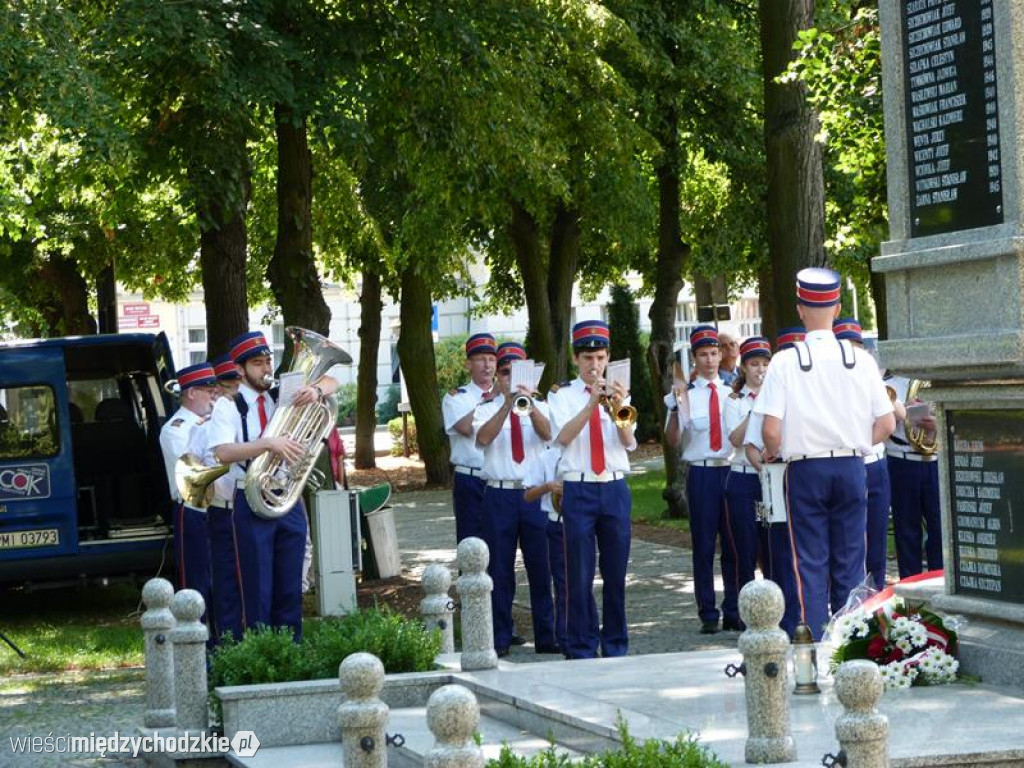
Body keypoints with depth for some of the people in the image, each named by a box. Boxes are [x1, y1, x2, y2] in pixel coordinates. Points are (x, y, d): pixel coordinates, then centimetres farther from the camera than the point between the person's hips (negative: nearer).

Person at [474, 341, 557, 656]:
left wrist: (529, 405, -31)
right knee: (500, 569, 3)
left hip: (535, 495, 1)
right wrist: (507, 405, -26)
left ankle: (546, 636, 10)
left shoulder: (539, 408, 9)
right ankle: (500, 639, 10)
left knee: (541, 566, 2)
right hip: (499, 496, -1)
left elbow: (547, 433, -13)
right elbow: (482, 438, -15)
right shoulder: (487, 410, 6)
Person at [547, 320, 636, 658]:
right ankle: (581, 649, 6)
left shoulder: (618, 394, 9)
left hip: (615, 488, 2)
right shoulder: (563, 396, 4)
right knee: (579, 575, -1)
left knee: (616, 572, 6)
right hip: (578, 490, -2)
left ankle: (616, 645, 15)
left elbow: (629, 442, -6)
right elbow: (563, 437, -14)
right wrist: (592, 404, -25)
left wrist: (618, 411, -25)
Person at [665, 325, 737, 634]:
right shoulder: (686, 395, 2)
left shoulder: (731, 392, 9)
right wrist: (676, 406, -21)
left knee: (734, 543, 5)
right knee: (703, 545, 1)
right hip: (701, 473, -2)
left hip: (731, 469, 2)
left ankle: (734, 612, 13)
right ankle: (708, 615, 7)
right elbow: (673, 439, -7)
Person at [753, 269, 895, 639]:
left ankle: (814, 644, 1)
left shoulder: (785, 362, -8)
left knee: (811, 565, 3)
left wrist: (772, 452, 8)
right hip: (851, 467, 2)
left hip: (805, 470, -2)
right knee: (850, 562, 9)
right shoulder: (860, 359, -1)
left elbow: (771, 430, -13)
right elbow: (886, 423, 0)